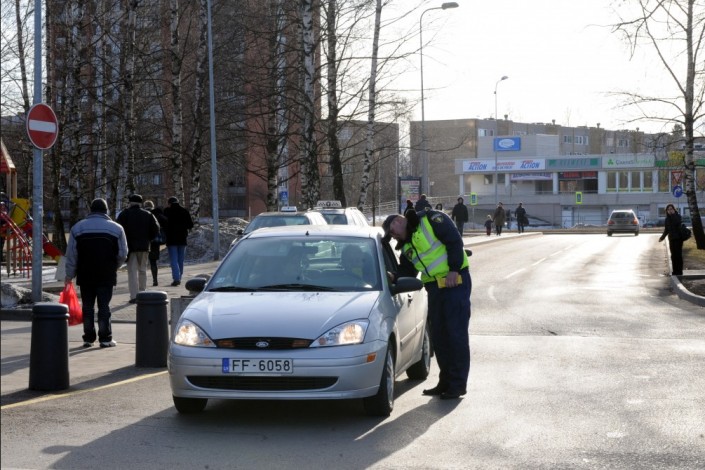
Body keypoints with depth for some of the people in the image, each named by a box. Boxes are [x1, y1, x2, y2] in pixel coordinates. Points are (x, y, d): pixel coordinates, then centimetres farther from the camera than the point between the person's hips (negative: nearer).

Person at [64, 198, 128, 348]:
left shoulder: (77, 228, 4)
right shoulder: (116, 228, 2)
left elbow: (71, 255, 4)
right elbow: (123, 254, 4)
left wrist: (69, 275, 11)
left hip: (85, 275, 1)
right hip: (107, 276, -1)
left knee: (87, 307, 9)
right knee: (104, 306, 2)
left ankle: (88, 338, 11)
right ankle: (105, 339, 2)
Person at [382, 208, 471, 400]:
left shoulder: (431, 219, -7)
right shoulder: (406, 246, 17)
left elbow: (455, 241, -14)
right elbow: (407, 271, 14)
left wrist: (454, 269, -19)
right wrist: (393, 276, -6)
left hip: (455, 281, -8)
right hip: (434, 287, 8)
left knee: (456, 334, -5)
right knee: (438, 334, 9)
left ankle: (458, 384, 0)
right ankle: (446, 382, 19)